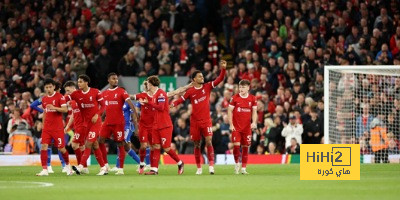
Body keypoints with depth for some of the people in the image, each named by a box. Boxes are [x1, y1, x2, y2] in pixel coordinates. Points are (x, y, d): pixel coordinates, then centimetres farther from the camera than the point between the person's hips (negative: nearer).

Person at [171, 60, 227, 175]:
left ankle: (211, 165, -15)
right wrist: (171, 105, -10)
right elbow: (181, 100, 6)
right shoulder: (190, 92, 2)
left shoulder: (207, 87, 3)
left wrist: (223, 69, -18)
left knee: (209, 142, -13)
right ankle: (199, 168, 13)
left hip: (206, 120, -1)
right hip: (195, 121, 1)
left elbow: (220, 79, -3)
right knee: (197, 145, 5)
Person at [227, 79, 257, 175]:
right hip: (236, 127, -2)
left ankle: (243, 168, 8)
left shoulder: (252, 99, 3)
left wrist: (254, 122, -9)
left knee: (245, 147, 2)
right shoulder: (235, 98, -1)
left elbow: (254, 112, 8)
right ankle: (237, 163, 10)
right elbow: (230, 111, 1)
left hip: (247, 127, 2)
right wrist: (231, 124, -6)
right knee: (236, 145, -13)